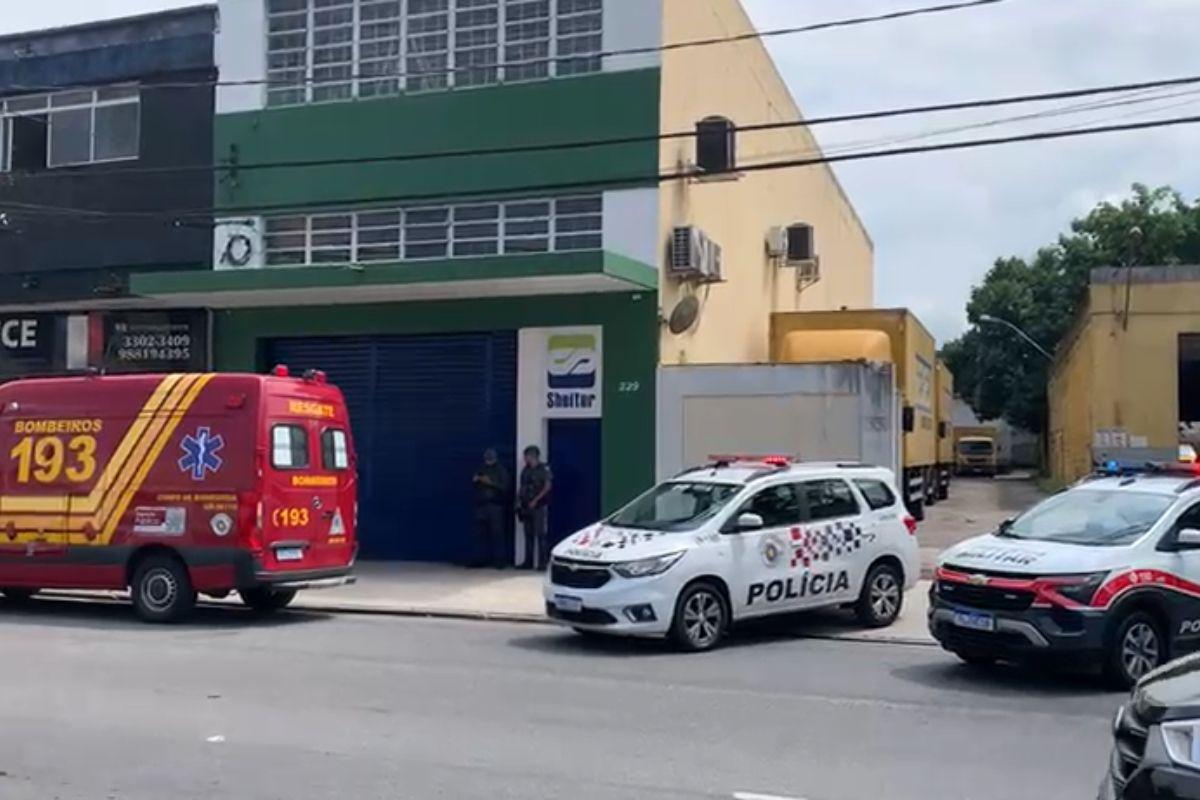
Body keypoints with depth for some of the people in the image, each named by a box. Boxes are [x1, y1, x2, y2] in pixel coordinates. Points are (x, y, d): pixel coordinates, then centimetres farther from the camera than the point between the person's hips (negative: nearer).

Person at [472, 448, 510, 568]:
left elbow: (505, 487, -7)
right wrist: (476, 480, 0)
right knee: (481, 533, 1)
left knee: (497, 533, -9)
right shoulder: (481, 470, 17)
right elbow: (475, 486, 22)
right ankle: (481, 559, 5)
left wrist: (491, 483, -17)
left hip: (495, 505, -4)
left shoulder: (501, 470, 4)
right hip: (481, 505, 4)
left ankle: (499, 560, -8)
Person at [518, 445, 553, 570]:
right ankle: (528, 561, 11)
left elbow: (547, 486, -9)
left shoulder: (544, 469, -2)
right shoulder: (525, 470, 16)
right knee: (529, 535, 7)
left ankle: (542, 562, -9)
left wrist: (535, 500, -15)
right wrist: (519, 500, 4)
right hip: (526, 507, 6)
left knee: (540, 534, -8)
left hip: (539, 507, -6)